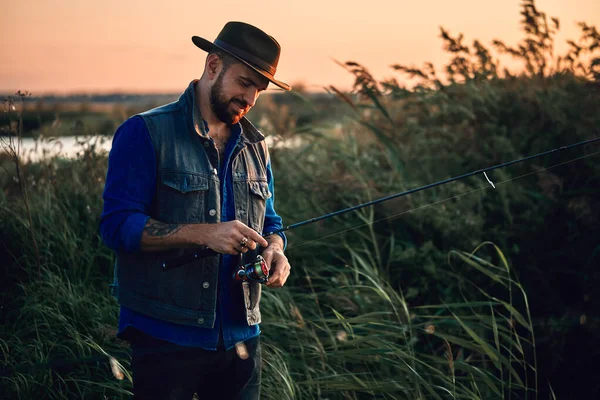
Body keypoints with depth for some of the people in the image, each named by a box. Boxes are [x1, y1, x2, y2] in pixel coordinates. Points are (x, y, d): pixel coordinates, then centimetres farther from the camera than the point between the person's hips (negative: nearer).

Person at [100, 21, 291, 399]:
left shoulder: (254, 145, 12)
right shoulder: (145, 133, -8)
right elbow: (117, 225, -15)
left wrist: (274, 249, -5)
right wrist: (204, 234, -25)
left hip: (240, 335, 6)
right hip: (166, 337, -6)